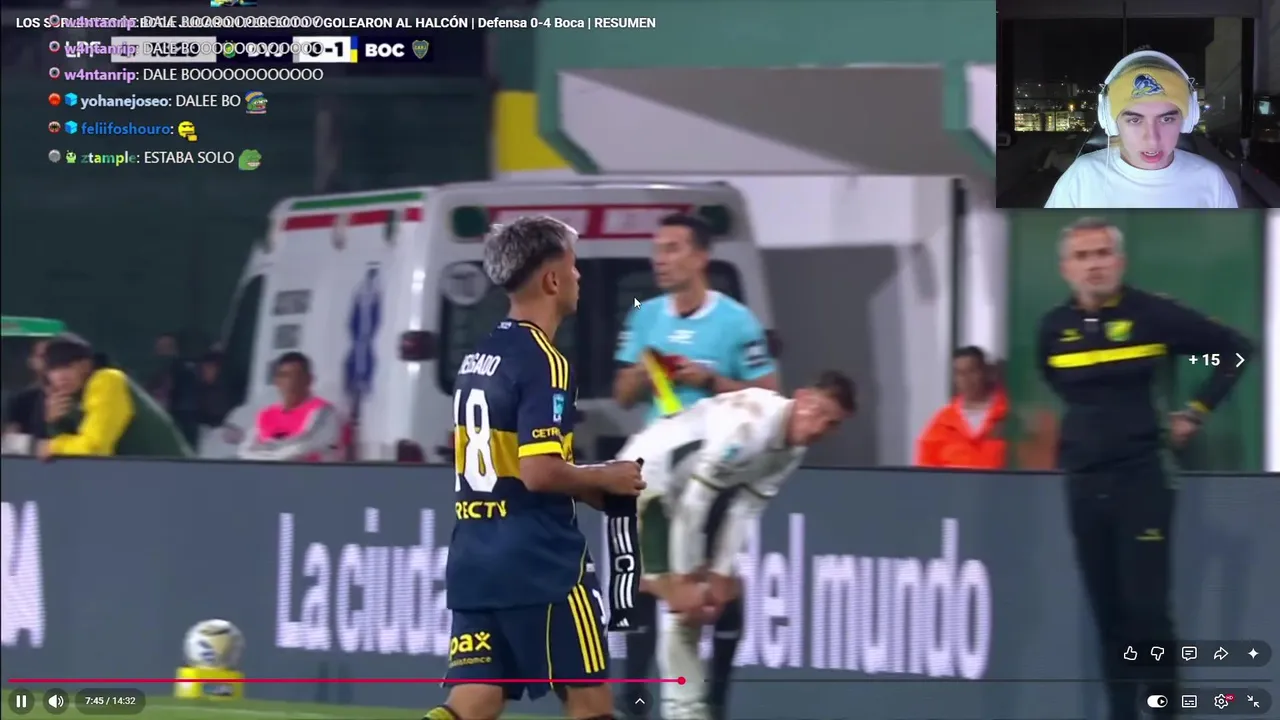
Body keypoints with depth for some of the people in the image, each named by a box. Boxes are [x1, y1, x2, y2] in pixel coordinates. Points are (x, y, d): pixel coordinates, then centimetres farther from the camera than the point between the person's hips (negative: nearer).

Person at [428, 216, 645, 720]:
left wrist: (591, 490, 19)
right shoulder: (543, 362, -13)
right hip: (538, 564, -8)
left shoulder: (477, 359, 14)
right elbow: (540, 471, -21)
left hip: (473, 559, 8)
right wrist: (607, 479, -5)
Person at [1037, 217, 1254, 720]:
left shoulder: (1153, 315, -9)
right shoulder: (1054, 327, 3)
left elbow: (1236, 349, -1)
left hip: (1141, 478, -4)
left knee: (1147, 604, -11)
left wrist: (1196, 412, -1)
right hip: (1082, 484, 4)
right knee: (1106, 611, 6)